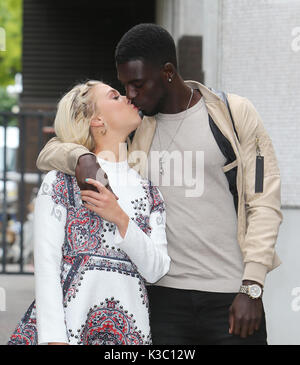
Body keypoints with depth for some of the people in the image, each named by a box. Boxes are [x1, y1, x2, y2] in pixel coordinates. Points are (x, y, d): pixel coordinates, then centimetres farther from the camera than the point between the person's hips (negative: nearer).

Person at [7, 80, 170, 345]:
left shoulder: (148, 189, 13)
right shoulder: (62, 181, 0)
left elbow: (156, 271, 2)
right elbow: (46, 265, -6)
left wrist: (121, 220, -11)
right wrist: (54, 338, -15)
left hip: (129, 330, 4)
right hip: (68, 322, -3)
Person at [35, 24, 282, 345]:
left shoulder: (235, 114, 1)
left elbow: (264, 203, -1)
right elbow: (49, 153, 9)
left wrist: (252, 288, -9)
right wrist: (81, 158, -15)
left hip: (232, 298, -2)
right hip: (164, 297, 2)